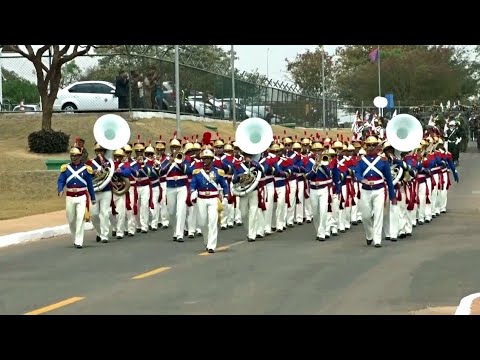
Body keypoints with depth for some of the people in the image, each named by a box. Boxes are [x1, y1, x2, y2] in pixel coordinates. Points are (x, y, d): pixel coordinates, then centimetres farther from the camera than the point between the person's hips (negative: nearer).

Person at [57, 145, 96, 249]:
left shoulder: (86, 169, 2)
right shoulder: (65, 168, 6)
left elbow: (90, 185, 7)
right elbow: (60, 181, 2)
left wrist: (93, 198, 9)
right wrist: (60, 190, -18)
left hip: (82, 197, -2)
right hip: (70, 197, 2)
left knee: (80, 219, -11)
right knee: (71, 220, 10)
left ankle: (79, 241, -8)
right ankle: (75, 237, 31)